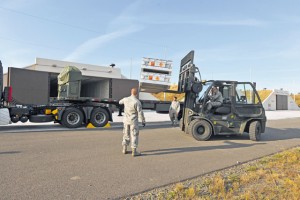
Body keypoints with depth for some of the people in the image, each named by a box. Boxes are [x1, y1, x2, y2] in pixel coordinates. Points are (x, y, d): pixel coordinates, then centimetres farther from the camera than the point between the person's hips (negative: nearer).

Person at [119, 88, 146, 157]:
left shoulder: (126, 99, -2)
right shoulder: (137, 102, -19)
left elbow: (120, 102, 22)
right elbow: (140, 113, -19)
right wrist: (143, 121, -8)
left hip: (126, 120, 6)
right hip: (133, 121, -5)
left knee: (126, 134, 16)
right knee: (134, 135, 0)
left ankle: (124, 149, 23)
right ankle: (134, 151, 0)